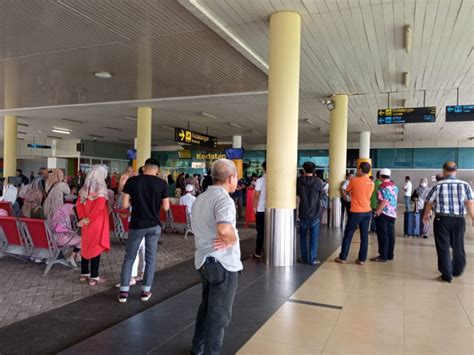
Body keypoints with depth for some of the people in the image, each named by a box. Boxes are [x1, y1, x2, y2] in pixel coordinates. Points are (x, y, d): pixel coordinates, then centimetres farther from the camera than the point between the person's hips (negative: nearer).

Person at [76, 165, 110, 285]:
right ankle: (94, 277, 4)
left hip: (86, 223, 7)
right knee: (96, 247, -1)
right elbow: (99, 207, -22)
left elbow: (79, 204, 6)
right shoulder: (101, 188, -13)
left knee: (86, 246, 16)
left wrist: (83, 218, 0)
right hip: (97, 223, -7)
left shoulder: (85, 187, 8)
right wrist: (89, 218, -13)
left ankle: (84, 273, 25)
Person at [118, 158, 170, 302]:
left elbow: (124, 205, -7)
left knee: (129, 258, 11)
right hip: (154, 225, 1)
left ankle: (123, 291, 13)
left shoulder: (132, 181, -6)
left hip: (137, 225, 0)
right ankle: (146, 290, 17)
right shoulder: (162, 183, -5)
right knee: (150, 258, 11)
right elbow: (166, 207, -3)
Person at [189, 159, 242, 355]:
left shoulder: (200, 199, 10)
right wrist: (232, 240, -19)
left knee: (206, 307, 25)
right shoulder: (224, 199, -20)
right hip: (223, 263, -9)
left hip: (203, 260, 9)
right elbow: (224, 229, -39)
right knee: (219, 314, 6)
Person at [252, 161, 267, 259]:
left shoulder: (260, 180, -9)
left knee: (260, 231, 5)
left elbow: (256, 195, -9)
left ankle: (258, 252, 10)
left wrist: (254, 207, 2)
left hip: (261, 209, -2)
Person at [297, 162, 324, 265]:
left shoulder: (299, 180, -6)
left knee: (303, 236, 14)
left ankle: (304, 258, 19)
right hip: (315, 213, -1)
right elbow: (321, 196, 2)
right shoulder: (318, 181, -10)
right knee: (314, 237, 5)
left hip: (303, 213, 1)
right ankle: (313, 259, 8)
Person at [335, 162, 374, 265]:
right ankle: (362, 259, 12)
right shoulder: (371, 183, 4)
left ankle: (343, 258, 10)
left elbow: (346, 192, 4)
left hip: (356, 212, -5)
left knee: (348, 235, 5)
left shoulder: (354, 180, -11)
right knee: (364, 236, 8)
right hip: (367, 212, 5)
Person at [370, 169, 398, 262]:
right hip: (393, 214, 8)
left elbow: (384, 202, -22)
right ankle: (390, 255, 16)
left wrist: (377, 212, -20)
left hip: (383, 214, -8)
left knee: (383, 235, -3)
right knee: (390, 235, 10)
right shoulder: (394, 187, 11)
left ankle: (383, 256, -1)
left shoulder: (382, 187, -15)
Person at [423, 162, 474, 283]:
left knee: (443, 248, 5)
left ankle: (447, 275, 7)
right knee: (458, 247, 19)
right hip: (459, 220, 2)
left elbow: (429, 202, 5)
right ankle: (457, 271, 36)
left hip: (442, 219, -2)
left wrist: (426, 215, 21)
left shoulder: (438, 186, -5)